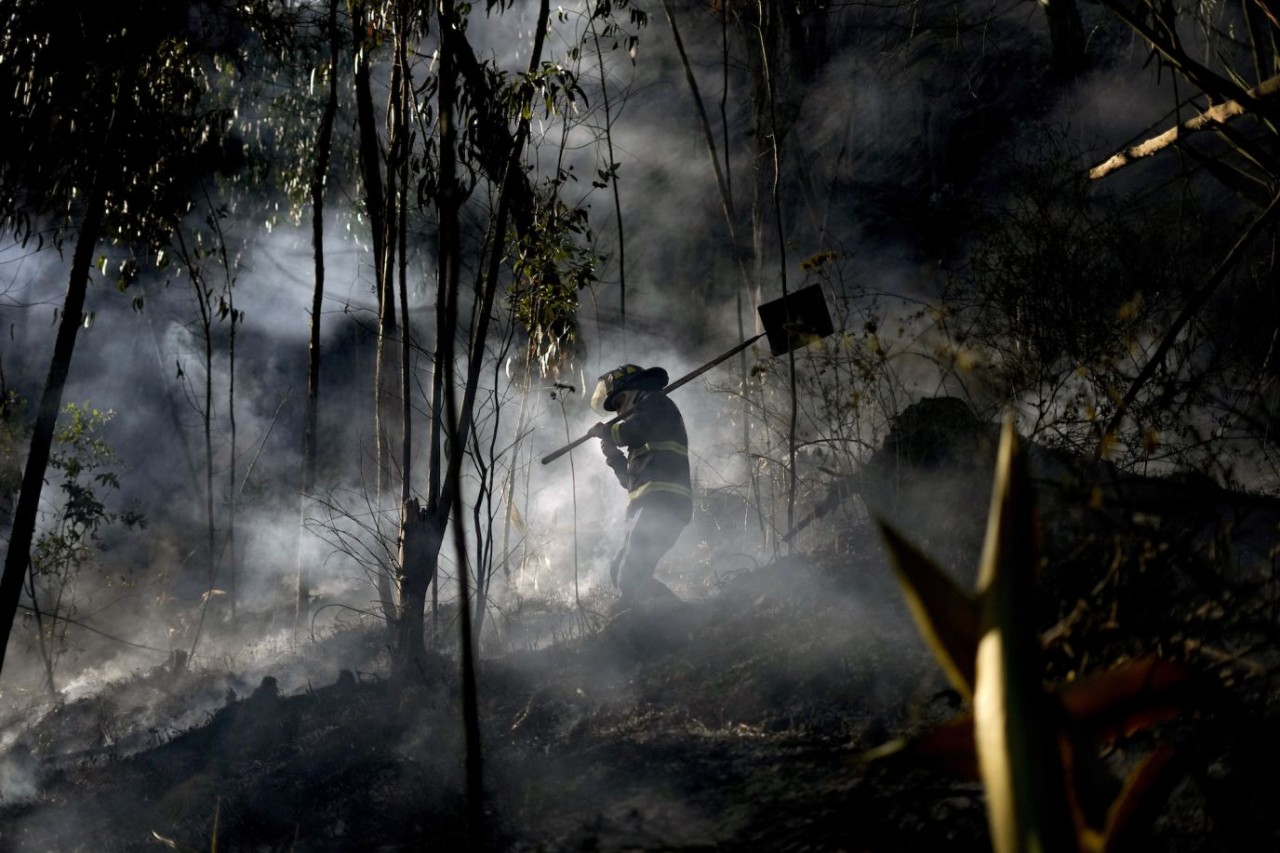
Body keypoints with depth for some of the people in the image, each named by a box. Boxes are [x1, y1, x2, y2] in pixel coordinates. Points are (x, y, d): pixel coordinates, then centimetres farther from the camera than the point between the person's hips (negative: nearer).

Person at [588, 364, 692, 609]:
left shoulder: (656, 403, 5)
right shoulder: (647, 432, 33)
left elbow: (632, 431, -15)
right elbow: (634, 479, 33)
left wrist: (604, 431, 3)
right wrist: (615, 456, 18)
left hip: (661, 503, -10)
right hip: (654, 506, 10)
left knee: (630, 578, -18)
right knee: (621, 573, 14)